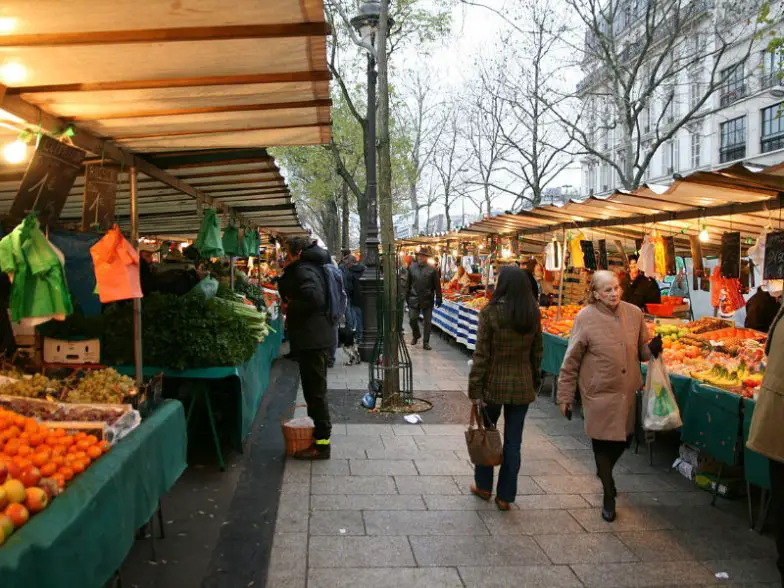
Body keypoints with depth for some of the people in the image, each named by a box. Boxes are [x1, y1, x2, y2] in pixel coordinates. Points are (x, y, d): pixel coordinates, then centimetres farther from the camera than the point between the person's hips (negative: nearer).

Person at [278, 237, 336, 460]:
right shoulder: (311, 267, 16)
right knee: (315, 390, 17)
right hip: (317, 336, 10)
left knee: (315, 391, -3)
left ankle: (321, 444, 4)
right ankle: (321, 434, 28)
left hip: (312, 339, -10)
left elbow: (314, 298, -30)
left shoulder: (304, 270, -14)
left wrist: (290, 307, -16)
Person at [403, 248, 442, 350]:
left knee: (427, 321, 4)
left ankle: (426, 342, 13)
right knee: (412, 319, 1)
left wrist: (438, 298, -2)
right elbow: (407, 283, 9)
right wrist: (406, 296, 7)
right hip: (414, 299, 1)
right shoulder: (411, 267, 4)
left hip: (427, 300, -1)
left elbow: (437, 285, 0)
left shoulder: (432, 269, -3)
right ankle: (416, 335, 28)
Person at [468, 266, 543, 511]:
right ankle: (505, 496, 19)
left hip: (494, 383, -3)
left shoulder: (490, 313, -15)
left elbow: (481, 355, -14)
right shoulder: (534, 314, -1)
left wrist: (475, 390, -8)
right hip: (523, 385, 3)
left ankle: (483, 486, 32)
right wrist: (534, 384, 16)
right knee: (513, 441, 11)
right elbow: (537, 352, 5)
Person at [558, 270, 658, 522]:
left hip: (628, 391, 4)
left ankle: (604, 470, 49)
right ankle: (609, 496, 24)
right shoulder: (586, 317, -12)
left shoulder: (634, 313, -1)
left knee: (625, 438, 17)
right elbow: (571, 361, -7)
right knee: (602, 441, 5)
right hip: (599, 393, -4)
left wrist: (653, 349, -10)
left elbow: (642, 349, 14)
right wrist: (565, 396, -6)